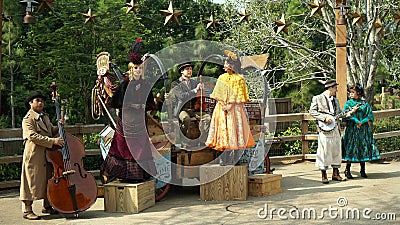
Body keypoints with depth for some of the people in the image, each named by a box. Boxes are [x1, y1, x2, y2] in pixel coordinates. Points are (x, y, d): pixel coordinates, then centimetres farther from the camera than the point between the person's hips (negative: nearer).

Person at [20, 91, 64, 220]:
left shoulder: (45, 116, 18)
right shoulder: (28, 119, -9)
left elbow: (51, 132, 23)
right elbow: (33, 136, -21)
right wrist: (52, 141, -26)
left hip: (47, 154, 8)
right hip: (34, 155, -8)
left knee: (47, 180, 14)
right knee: (32, 181, -5)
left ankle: (46, 206, 26)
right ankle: (27, 210, 1)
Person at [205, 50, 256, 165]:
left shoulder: (239, 79, -1)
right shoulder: (221, 78, 12)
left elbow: (240, 96, -5)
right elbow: (217, 94, 10)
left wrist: (230, 105, -14)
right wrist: (223, 105, -5)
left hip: (235, 109, -4)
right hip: (221, 108, 4)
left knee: (234, 129, -6)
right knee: (222, 130, 0)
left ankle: (235, 159, -1)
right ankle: (223, 159, 3)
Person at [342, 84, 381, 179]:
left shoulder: (364, 103, 8)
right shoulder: (348, 103, 5)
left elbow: (370, 116, 2)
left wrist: (362, 122, -12)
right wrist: (356, 121, -16)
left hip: (363, 129, 2)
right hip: (352, 129, -2)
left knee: (363, 149, 3)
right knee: (351, 149, -4)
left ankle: (362, 170, 14)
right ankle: (347, 170, 2)